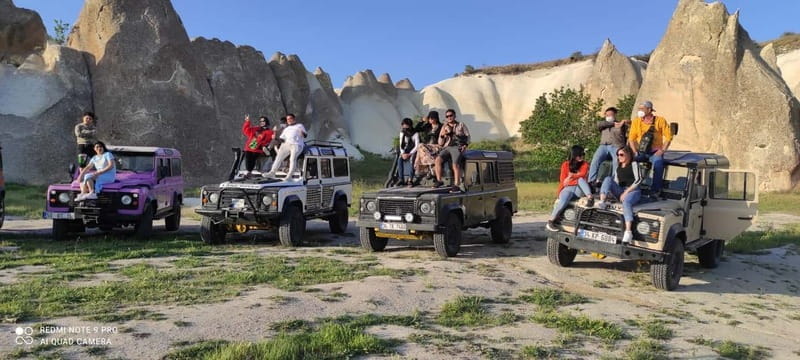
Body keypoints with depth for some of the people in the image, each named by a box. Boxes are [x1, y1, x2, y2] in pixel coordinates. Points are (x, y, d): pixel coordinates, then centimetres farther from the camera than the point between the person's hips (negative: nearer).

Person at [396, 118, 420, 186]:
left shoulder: (415, 134, -11)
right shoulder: (402, 133, 5)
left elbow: (417, 146, -16)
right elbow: (401, 145, 5)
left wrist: (409, 154, -26)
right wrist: (403, 153, -15)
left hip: (413, 151, -5)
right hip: (405, 151, 5)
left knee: (411, 159, -35)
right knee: (400, 158, -25)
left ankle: (410, 179, -40)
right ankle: (400, 179, -28)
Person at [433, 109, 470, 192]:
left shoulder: (461, 125, 17)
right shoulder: (444, 127, 22)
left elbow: (468, 136, 16)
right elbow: (440, 143, 18)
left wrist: (465, 145, -3)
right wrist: (442, 135, -2)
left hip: (457, 147, -3)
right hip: (446, 148, 3)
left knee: (455, 164, -28)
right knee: (438, 159, -27)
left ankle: (457, 185, -29)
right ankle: (439, 180, -20)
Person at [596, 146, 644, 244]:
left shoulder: (634, 164, 0)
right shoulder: (618, 166, 20)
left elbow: (638, 180, -10)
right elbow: (615, 181, 23)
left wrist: (626, 192, -15)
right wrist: (610, 191, 2)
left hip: (633, 191, -6)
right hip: (620, 191, 6)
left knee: (626, 202, -38)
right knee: (608, 179, -15)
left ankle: (628, 232, -50)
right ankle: (602, 202, -33)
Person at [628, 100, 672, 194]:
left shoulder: (660, 121, 1)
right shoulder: (636, 121, 9)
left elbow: (668, 136, -1)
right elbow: (631, 138, 8)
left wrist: (662, 150, -11)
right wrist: (635, 152, -6)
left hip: (655, 152, -2)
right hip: (641, 152, 2)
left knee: (658, 162, -35)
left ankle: (655, 189, -26)